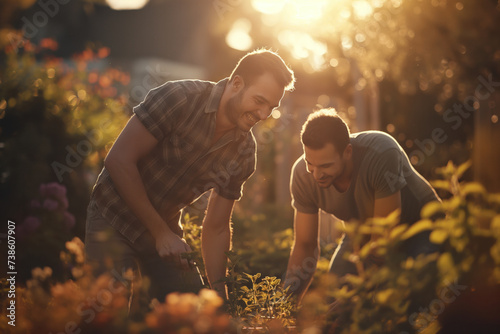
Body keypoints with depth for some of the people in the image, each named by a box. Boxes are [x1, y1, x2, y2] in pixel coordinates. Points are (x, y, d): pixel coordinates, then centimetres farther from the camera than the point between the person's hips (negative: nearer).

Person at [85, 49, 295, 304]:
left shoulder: (243, 151, -5)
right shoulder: (180, 98, -22)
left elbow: (216, 228, 2)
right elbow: (118, 161, -23)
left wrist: (220, 292, -8)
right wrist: (161, 233, -22)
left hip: (166, 227, 6)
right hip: (115, 218, -5)